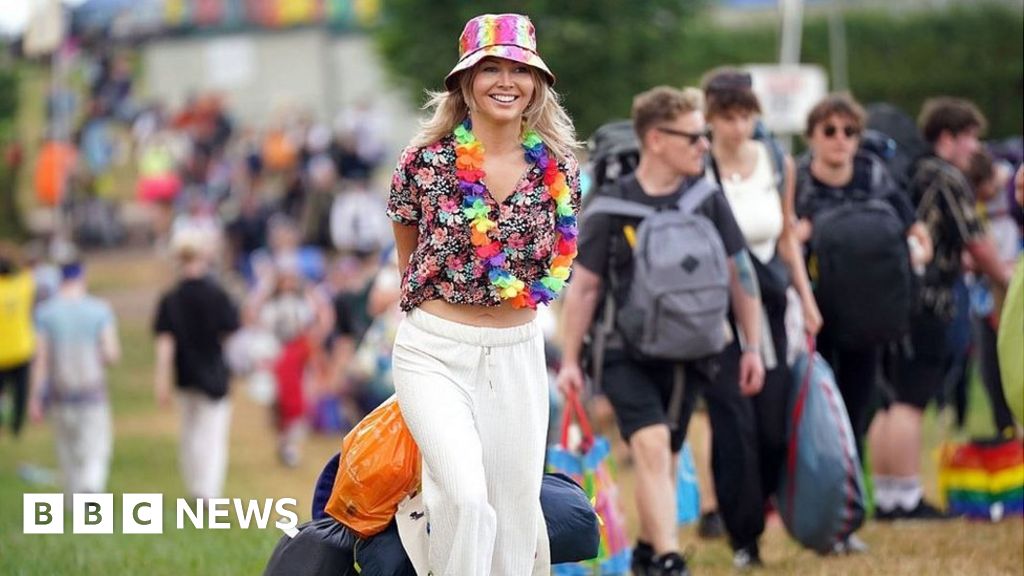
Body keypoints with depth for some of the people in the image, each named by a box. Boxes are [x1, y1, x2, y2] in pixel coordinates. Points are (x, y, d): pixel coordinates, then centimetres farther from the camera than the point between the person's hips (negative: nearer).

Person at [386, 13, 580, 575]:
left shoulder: (558, 167, 0)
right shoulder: (425, 160, -7)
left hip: (519, 354, 3)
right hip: (434, 352, -3)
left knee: (517, 512, 6)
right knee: (466, 496, -21)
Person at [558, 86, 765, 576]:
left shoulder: (707, 199, -1)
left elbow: (738, 273, 8)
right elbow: (584, 285, -1)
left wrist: (752, 347, 8)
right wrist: (570, 361, 0)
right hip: (627, 354, -3)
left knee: (664, 461, 12)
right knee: (652, 448, -19)